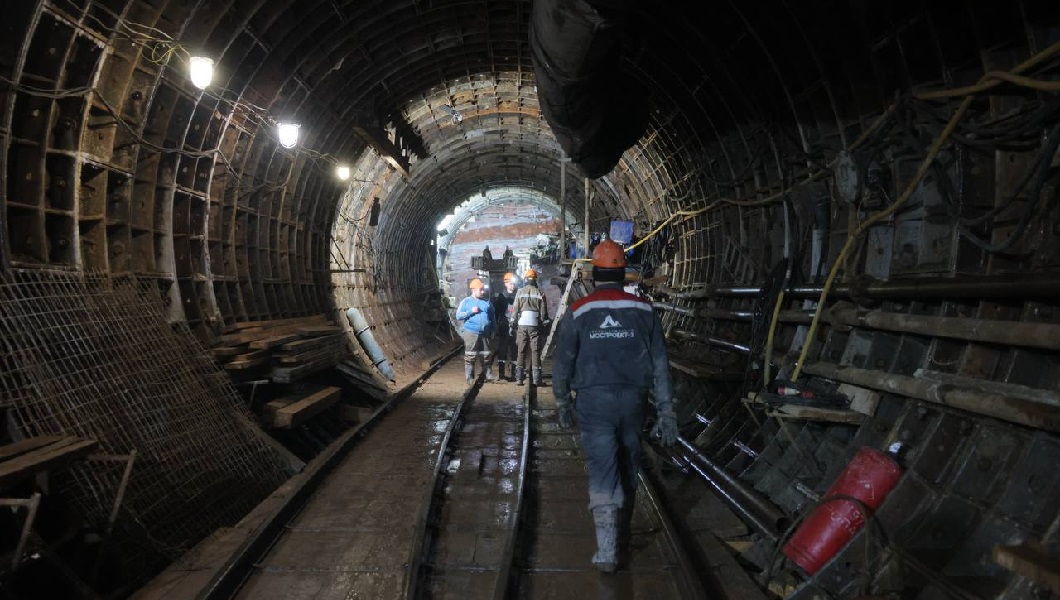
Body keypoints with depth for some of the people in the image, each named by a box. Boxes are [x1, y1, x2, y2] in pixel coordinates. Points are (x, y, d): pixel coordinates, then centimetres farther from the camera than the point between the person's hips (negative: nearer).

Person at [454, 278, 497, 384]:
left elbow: (493, 318, 18)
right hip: (471, 333, -3)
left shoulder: (487, 302, 14)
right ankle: (470, 378, 5)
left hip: (486, 334, 4)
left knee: (488, 355, 7)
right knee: (470, 356, -2)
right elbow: (458, 316, -1)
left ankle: (488, 375, 18)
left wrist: (492, 331, 10)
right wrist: (471, 311, -12)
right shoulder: (466, 301, 4)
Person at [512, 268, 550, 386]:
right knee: (535, 352, 3)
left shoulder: (520, 292, 2)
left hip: (522, 325, 0)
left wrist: (512, 325, 6)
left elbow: (515, 310, 1)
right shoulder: (539, 293, 2)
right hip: (535, 325, 0)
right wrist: (545, 324, 10)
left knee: (521, 352, 7)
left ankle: (519, 378, 7)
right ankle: (536, 379, 2)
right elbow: (543, 312, 1)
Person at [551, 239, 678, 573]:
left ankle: (607, 552, -1)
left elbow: (563, 363, 0)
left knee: (603, 472, 3)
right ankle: (622, 536, 37)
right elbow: (660, 364, -1)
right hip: (633, 400, 3)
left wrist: (562, 402, 14)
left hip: (594, 402, -2)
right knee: (628, 470, 19)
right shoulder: (644, 310, 0)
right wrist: (666, 412, 4)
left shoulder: (578, 312, -5)